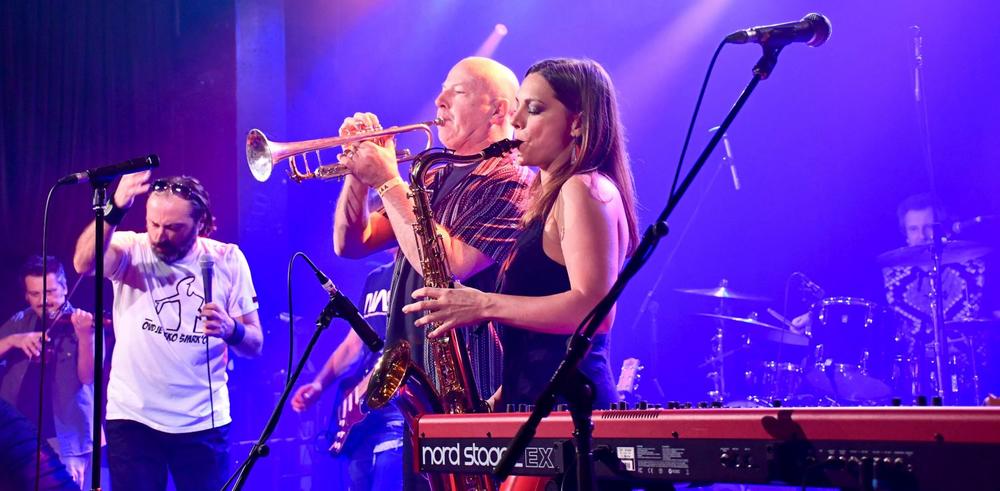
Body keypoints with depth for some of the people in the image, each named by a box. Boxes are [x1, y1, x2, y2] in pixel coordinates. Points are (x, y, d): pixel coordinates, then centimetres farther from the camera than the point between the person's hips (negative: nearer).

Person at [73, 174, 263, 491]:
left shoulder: (227, 259, 0)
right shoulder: (131, 250, -3)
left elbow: (255, 344, 0)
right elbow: (84, 263, -26)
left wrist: (231, 330, -22)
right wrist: (115, 210, -40)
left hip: (204, 422, 1)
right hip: (132, 417, 0)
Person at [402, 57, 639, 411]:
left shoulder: (583, 189, -9)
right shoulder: (549, 197, 19)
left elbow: (594, 307, -21)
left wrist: (485, 305, -19)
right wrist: (505, 396, 13)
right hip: (535, 401, 9)